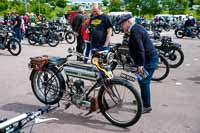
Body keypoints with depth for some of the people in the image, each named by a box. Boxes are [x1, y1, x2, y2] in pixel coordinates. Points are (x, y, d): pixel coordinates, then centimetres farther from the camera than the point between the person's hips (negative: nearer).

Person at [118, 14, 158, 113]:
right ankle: (143, 100, 36)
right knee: (142, 81, 21)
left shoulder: (135, 31, -19)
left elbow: (140, 49, -26)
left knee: (144, 82, -6)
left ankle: (147, 106, 3)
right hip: (149, 58, 11)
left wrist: (140, 64, -26)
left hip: (149, 59, -11)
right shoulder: (136, 28, 14)